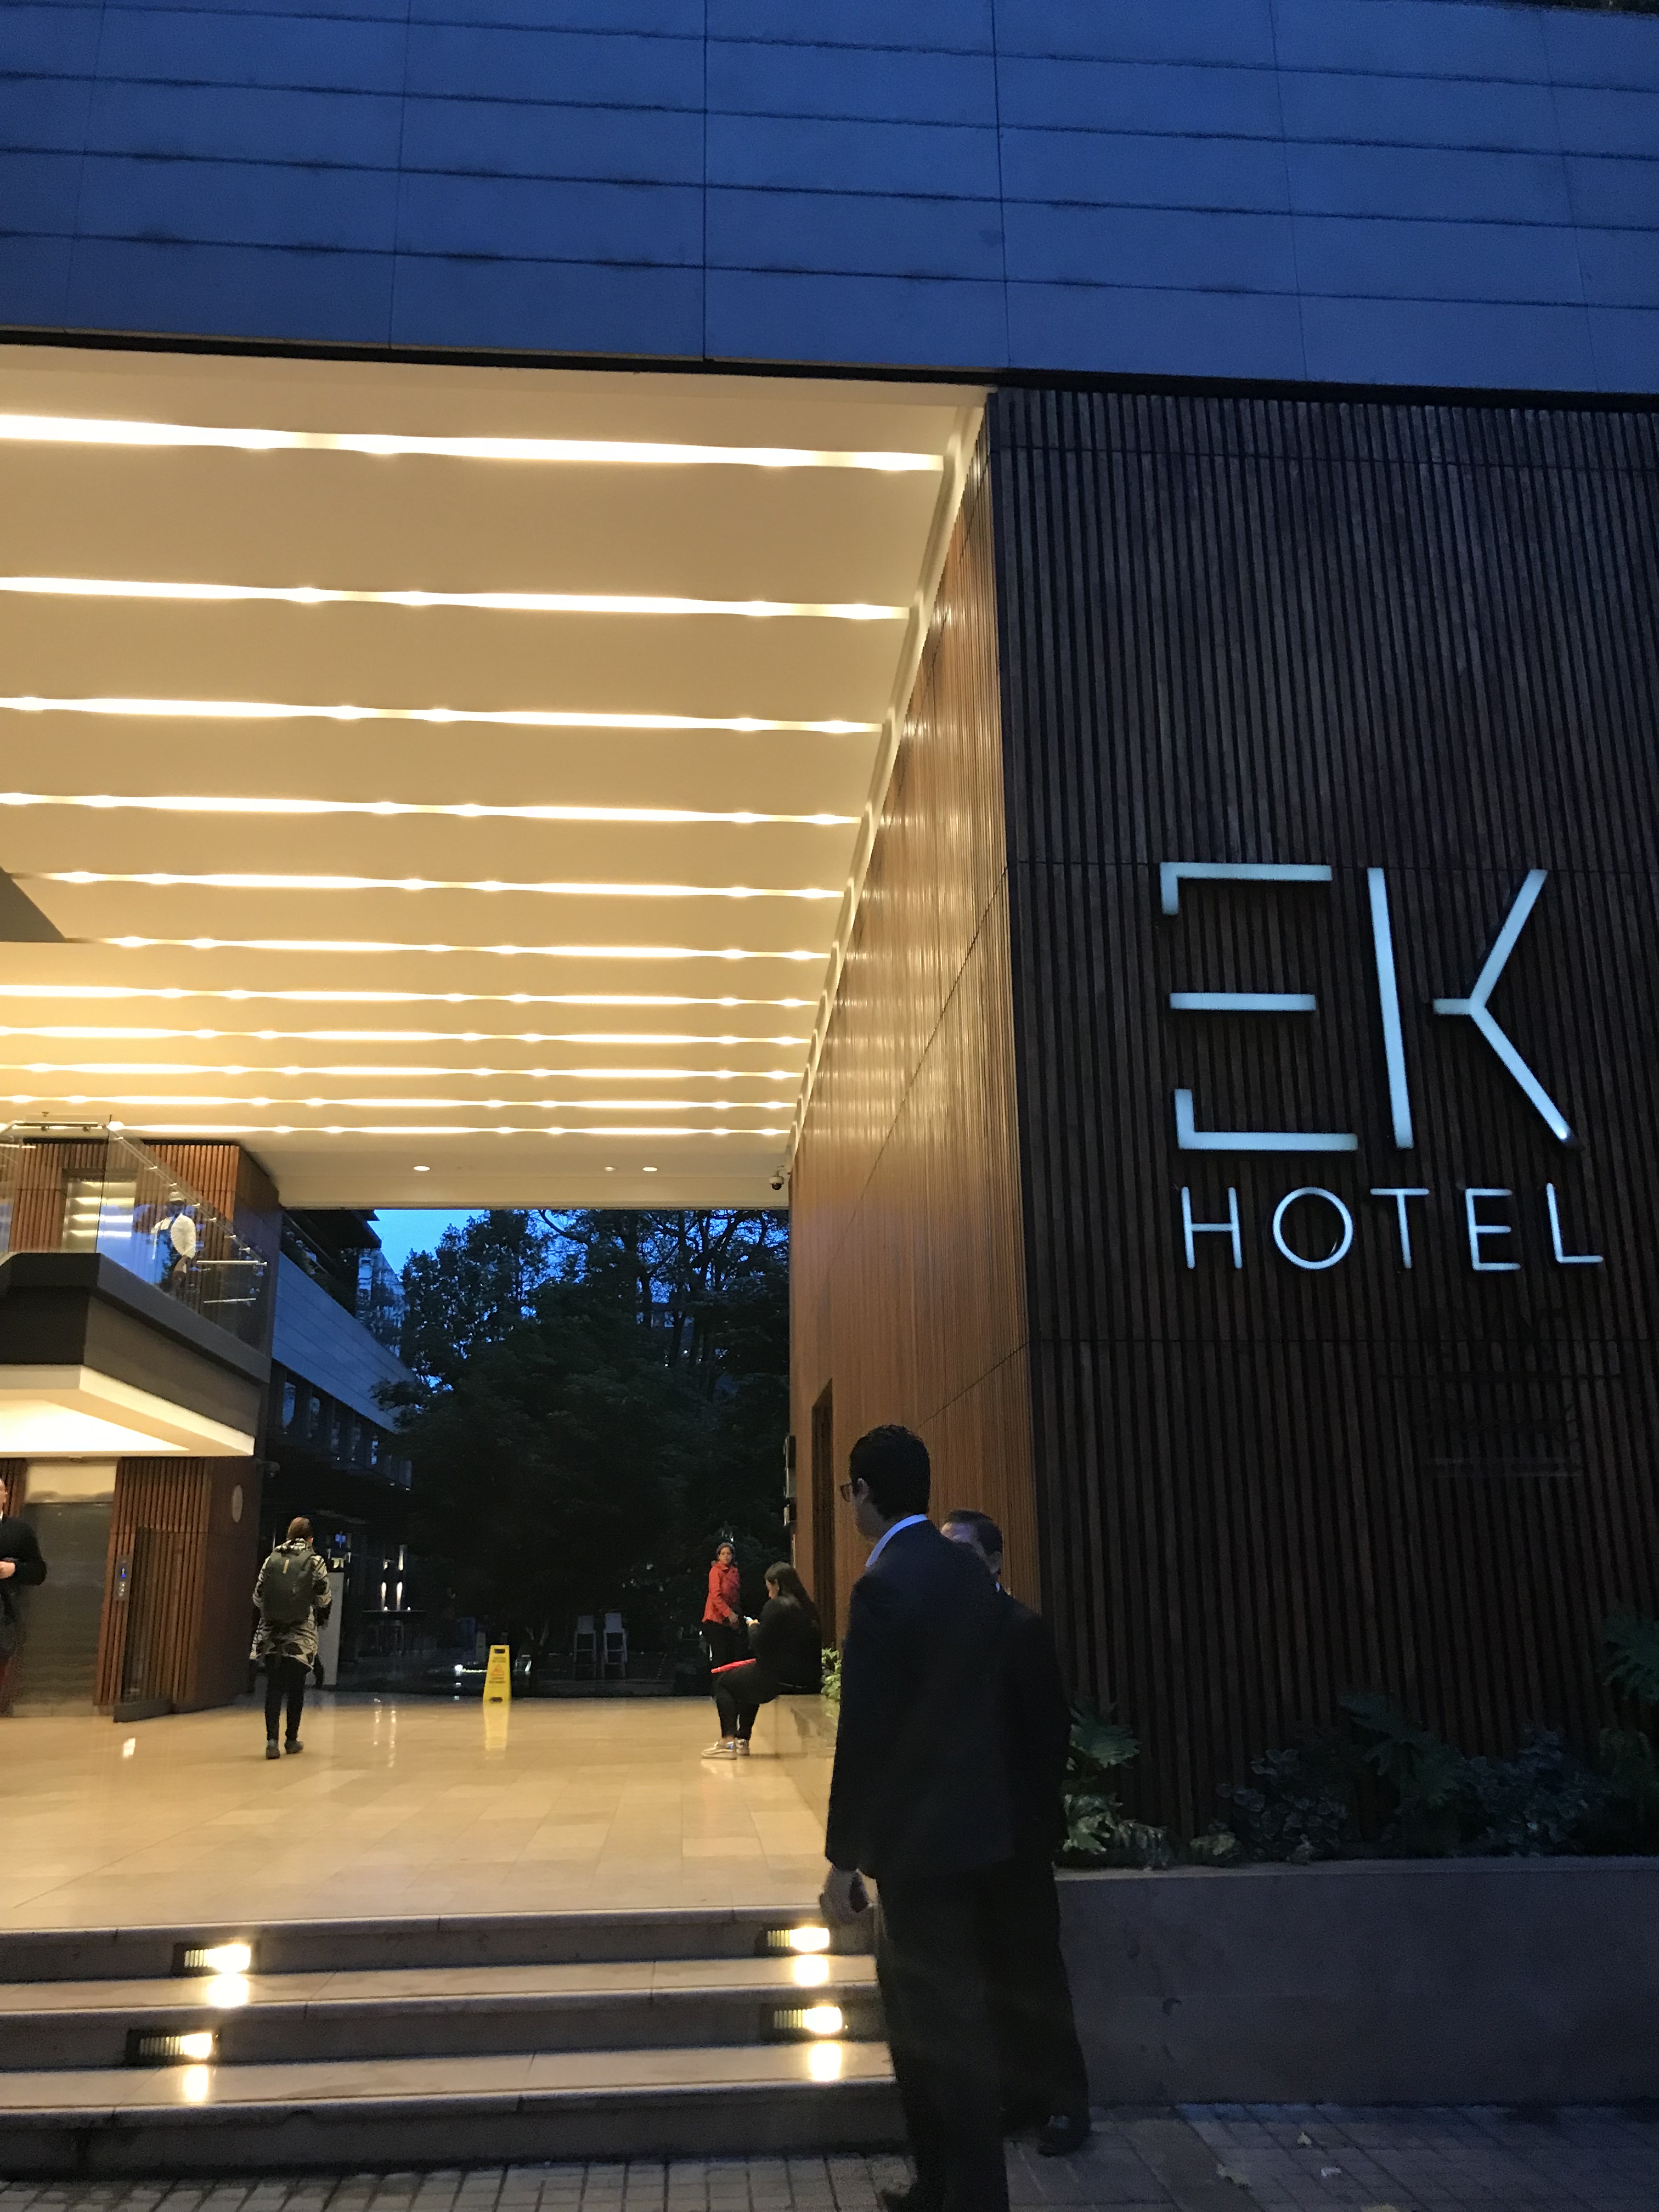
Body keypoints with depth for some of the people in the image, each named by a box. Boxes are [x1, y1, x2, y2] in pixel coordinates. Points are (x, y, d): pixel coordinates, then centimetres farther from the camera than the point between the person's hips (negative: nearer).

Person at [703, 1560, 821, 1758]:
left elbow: (758, 1645, -14)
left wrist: (754, 1627, 5)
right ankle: (743, 1741, 33)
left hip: (781, 1677, -8)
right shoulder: (807, 1607, 8)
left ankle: (728, 1741, 4)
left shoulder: (776, 1606, -15)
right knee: (746, 1677, 33)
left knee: (723, 1682, 12)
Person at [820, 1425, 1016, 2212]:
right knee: (917, 1999, 21)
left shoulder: (884, 1585, -20)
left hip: (920, 1833, -9)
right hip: (971, 1820, 9)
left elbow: (863, 1733, -20)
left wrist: (843, 1858, -13)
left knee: (946, 2025, 4)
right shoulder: (968, 1569, 4)